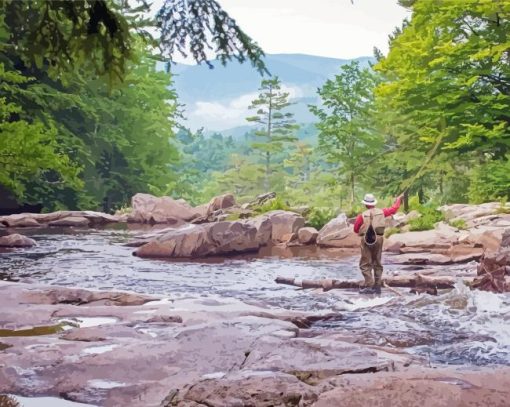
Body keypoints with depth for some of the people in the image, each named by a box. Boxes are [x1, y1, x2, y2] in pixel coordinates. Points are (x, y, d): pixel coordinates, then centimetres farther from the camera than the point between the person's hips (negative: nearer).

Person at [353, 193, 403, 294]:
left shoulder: (362, 216, -8)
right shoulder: (381, 212, 2)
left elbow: (356, 230, -1)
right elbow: (394, 209, 17)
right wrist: (398, 200, 33)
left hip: (367, 240, -4)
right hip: (379, 239, 4)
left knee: (365, 264, 0)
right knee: (377, 264, 14)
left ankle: (369, 286, -10)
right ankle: (377, 286, 16)